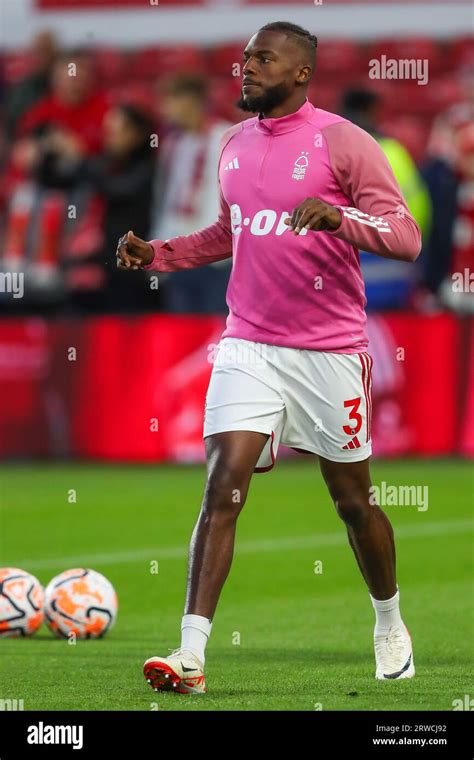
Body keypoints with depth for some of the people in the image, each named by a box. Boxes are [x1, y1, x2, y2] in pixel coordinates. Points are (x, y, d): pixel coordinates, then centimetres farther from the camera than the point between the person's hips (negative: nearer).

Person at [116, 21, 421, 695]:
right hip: (248, 346, 4)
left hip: (330, 351, -4)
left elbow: (406, 237, -14)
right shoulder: (235, 144, 10)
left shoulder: (343, 143, -9)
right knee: (223, 483, -12)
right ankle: (191, 656, -18)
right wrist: (157, 254, 13)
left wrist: (340, 216, -31)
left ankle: (389, 623, 35)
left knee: (352, 499, 9)